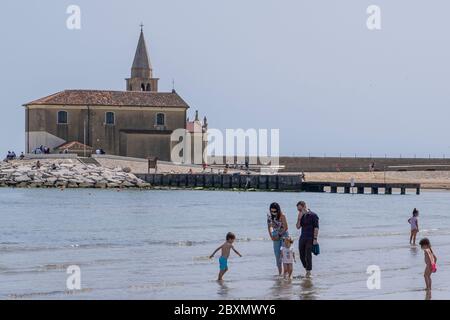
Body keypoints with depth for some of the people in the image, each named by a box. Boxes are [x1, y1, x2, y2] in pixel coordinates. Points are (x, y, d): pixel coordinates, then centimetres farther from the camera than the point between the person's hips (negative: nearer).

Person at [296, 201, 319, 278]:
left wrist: (315, 239, -16)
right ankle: (307, 270, 21)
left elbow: (316, 228, -10)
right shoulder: (302, 216, 13)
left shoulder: (313, 215, -6)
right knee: (302, 256, 6)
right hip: (302, 238, 7)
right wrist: (299, 218, -5)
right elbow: (298, 227, 9)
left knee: (308, 256, -8)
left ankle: (308, 272, -1)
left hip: (310, 239, -6)